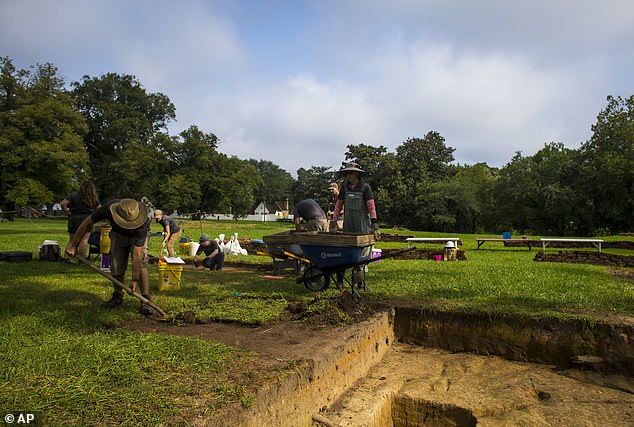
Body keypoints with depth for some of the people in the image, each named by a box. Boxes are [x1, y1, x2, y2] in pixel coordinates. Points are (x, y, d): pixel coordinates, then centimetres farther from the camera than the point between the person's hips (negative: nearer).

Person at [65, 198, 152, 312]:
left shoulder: (141, 225, -43)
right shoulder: (109, 208, -37)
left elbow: (137, 255, -39)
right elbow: (87, 223, -18)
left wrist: (135, 280, -36)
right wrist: (73, 244, -10)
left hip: (137, 236, -3)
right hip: (118, 234, 3)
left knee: (141, 264, -22)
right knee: (116, 266, -2)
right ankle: (118, 297, 20)